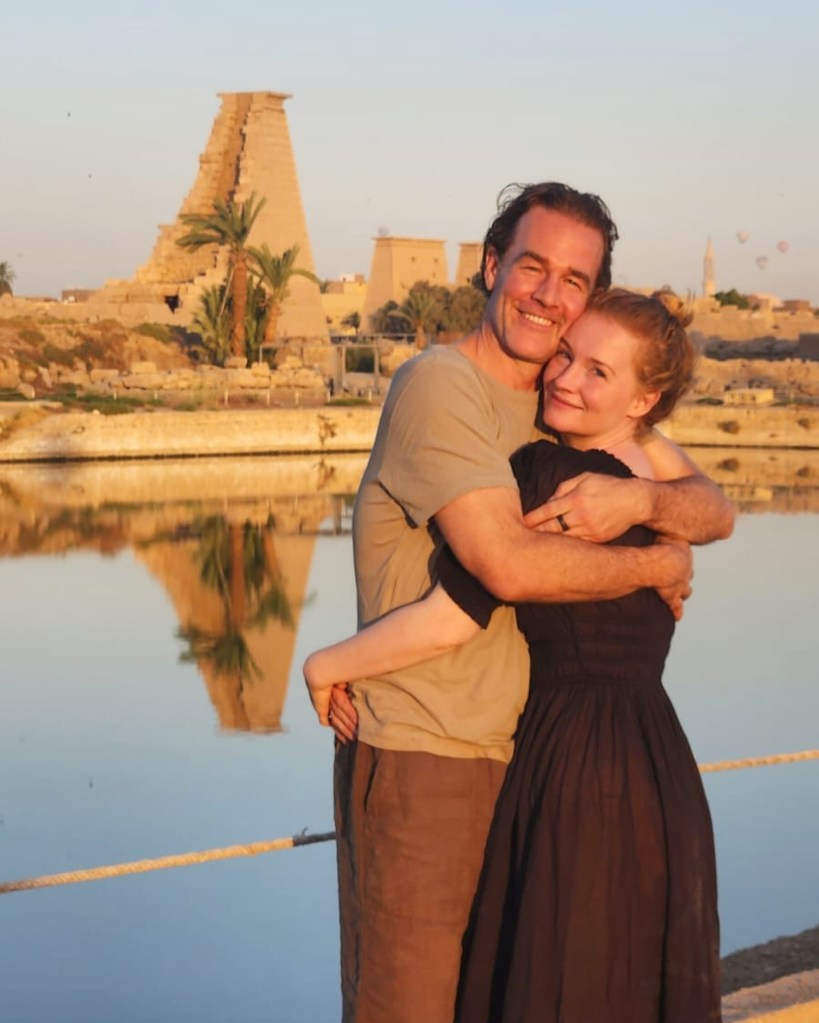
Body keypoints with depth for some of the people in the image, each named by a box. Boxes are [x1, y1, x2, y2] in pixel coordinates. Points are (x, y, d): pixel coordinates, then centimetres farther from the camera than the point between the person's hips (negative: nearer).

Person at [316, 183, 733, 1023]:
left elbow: (715, 512, 4)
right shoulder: (439, 386, -14)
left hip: (521, 750, 8)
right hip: (418, 755, -7)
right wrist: (656, 567, -10)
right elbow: (508, 564, -24)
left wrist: (640, 498, -18)